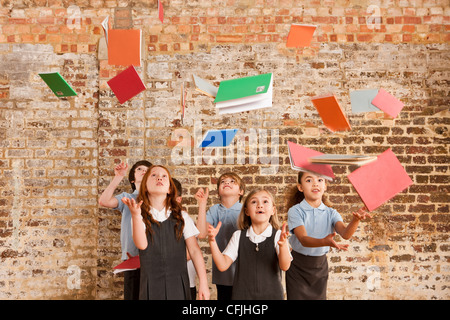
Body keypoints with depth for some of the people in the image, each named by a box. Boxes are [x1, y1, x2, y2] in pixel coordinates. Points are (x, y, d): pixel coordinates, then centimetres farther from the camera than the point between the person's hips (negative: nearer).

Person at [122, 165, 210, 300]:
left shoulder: (182, 217, 3)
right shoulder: (141, 217, 2)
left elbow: (195, 250, 0)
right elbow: (142, 245, -15)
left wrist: (203, 283, -6)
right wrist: (136, 215, -27)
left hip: (178, 284, 1)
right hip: (150, 285, 0)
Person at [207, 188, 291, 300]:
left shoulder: (278, 235, -7)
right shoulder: (238, 236, 0)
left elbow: (284, 266, -19)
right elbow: (223, 265, -4)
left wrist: (283, 245, -37)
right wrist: (212, 240, -15)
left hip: (272, 294, -1)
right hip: (242, 294, 1)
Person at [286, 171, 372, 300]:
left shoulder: (331, 213, -1)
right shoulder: (295, 211, -13)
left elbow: (345, 233, -20)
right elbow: (303, 239, -27)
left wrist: (356, 220, -41)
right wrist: (324, 242, -46)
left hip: (320, 266, 3)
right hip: (298, 266, -3)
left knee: (319, 296, 13)